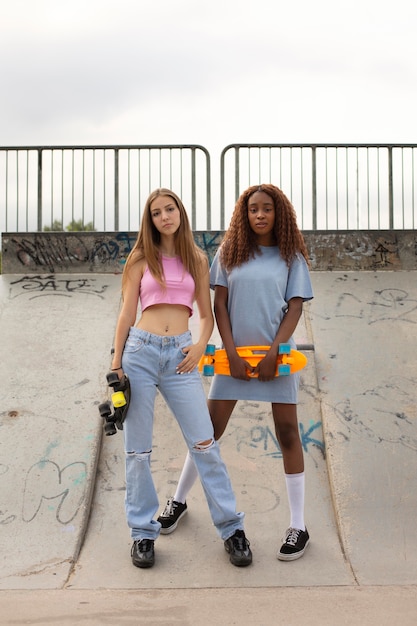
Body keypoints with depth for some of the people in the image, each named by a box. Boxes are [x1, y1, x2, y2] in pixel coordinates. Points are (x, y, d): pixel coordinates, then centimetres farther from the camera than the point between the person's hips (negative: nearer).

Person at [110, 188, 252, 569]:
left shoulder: (197, 259, 12)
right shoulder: (141, 259, 8)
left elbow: (207, 314, 13)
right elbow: (127, 314, 8)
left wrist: (200, 346, -5)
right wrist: (116, 362, 3)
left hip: (180, 354, 0)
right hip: (140, 351, 0)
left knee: (204, 443, -3)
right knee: (138, 449, 4)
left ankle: (231, 527, 9)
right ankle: (143, 533, 17)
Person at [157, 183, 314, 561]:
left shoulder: (291, 257, 4)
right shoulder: (230, 253, 6)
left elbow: (295, 307, -1)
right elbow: (220, 304, 2)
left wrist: (274, 351, -13)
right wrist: (232, 352, -8)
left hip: (277, 353, -1)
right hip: (235, 354, 1)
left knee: (288, 434, 0)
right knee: (209, 431, 7)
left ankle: (298, 527, 9)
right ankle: (179, 501, 26)